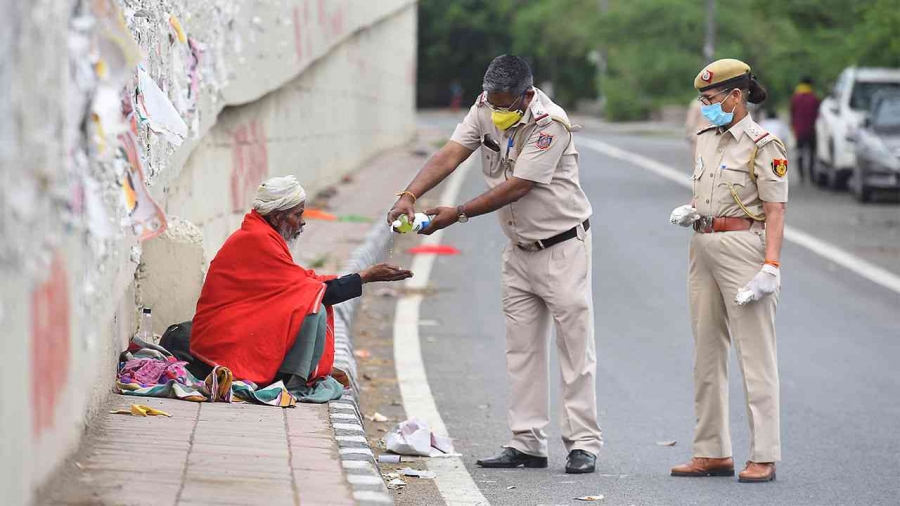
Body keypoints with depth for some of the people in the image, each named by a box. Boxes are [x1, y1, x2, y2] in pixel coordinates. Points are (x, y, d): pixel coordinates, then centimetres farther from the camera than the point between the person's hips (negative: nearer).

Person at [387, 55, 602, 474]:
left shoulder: (550, 124, -23)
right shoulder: (486, 109, -3)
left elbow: (516, 188, -26)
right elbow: (449, 156, -11)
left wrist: (458, 214, -28)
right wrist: (409, 196, -26)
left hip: (562, 247, -7)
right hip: (519, 248, 7)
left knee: (575, 346, -5)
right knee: (522, 350, 7)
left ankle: (583, 443, -2)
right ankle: (527, 444, 12)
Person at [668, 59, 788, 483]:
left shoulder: (763, 145, -8)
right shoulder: (706, 139, 15)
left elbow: (775, 212, -12)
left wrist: (771, 266, -21)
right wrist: (687, 213, 4)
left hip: (744, 248, -8)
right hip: (704, 251, 8)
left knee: (755, 356, -7)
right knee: (707, 355, 9)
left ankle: (763, 457, -7)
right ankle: (713, 452, 15)